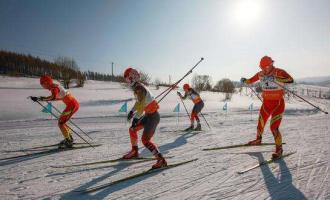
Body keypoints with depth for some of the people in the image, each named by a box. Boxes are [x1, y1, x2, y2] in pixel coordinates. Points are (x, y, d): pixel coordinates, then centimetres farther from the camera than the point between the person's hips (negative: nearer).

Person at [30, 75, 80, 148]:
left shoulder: (54, 87, -12)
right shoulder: (55, 86, 17)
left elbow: (53, 97, -34)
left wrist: (39, 98, -31)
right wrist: (45, 98, 37)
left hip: (72, 105, -10)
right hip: (74, 104, 10)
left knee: (60, 123, -5)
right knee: (61, 121, 20)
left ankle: (68, 142, -1)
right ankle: (69, 138, 31)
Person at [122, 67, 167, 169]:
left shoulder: (139, 88, -21)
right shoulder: (137, 87, 9)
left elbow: (140, 105, -30)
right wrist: (132, 111, 25)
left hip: (153, 116, -10)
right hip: (148, 114, 10)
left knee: (145, 140, -14)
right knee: (132, 129, 17)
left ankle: (161, 160, -10)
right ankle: (134, 151, 34)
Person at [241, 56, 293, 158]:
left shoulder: (279, 72, -16)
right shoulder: (260, 74, 1)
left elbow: (290, 80, -34)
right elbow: (251, 80, 16)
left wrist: (274, 78, -43)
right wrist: (244, 80, -5)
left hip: (278, 104, -5)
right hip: (266, 103, 6)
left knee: (274, 127, -10)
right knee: (260, 123, 17)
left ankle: (279, 148, 10)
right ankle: (258, 139, 45)